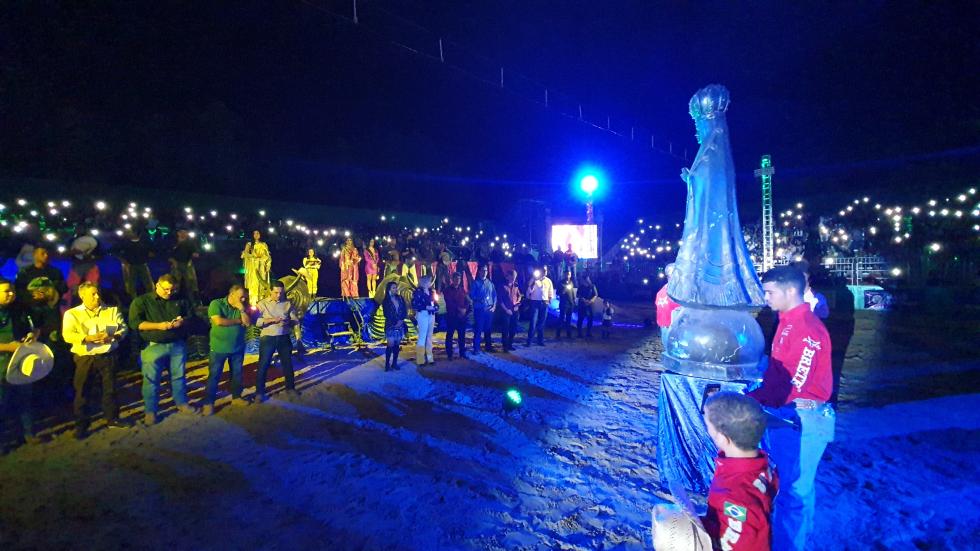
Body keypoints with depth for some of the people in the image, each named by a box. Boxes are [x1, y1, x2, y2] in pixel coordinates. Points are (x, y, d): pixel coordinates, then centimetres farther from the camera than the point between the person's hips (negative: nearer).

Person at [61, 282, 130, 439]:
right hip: (85, 358, -2)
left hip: (108, 356, 2)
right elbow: (67, 335, -13)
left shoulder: (112, 310, 7)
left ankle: (112, 418, 25)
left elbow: (124, 328, 1)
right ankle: (81, 425, 19)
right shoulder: (72, 313, -1)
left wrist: (114, 336, -18)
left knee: (110, 389, 11)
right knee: (82, 392, 6)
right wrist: (88, 338, -26)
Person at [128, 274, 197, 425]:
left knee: (179, 376, 13)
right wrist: (158, 326, -22)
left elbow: (191, 315, 16)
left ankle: (182, 403, 28)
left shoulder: (180, 301, 8)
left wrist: (183, 320, -8)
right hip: (153, 346, -3)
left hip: (178, 345, 3)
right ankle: (150, 411, 16)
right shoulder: (141, 301, -3)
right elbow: (134, 322, -11)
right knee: (151, 379, 3)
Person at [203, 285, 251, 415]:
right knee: (214, 375, 1)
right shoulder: (216, 304, -12)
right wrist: (237, 321, -14)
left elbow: (248, 323, -3)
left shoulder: (241, 307, 4)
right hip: (219, 348, -5)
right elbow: (218, 321, -25)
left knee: (237, 373, 14)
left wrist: (241, 309, -16)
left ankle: (236, 397, 28)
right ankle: (208, 403, 10)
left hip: (238, 347, 5)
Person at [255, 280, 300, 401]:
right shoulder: (262, 304, -2)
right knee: (263, 365, 2)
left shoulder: (288, 303, 3)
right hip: (268, 338, -2)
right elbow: (256, 322, -12)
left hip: (284, 338, 2)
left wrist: (287, 322, -18)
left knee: (288, 363, 12)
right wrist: (272, 320, -24)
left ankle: (290, 388, 27)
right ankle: (259, 392, 13)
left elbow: (296, 320, 3)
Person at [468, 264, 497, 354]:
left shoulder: (490, 283, 11)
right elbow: (471, 295, -6)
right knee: (478, 329, -4)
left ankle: (488, 346, 22)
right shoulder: (475, 283, 0)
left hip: (490, 309, 4)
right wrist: (480, 300, -19)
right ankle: (476, 348, 1)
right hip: (479, 309, -4)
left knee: (488, 329, 11)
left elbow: (494, 295, 11)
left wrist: (494, 306, -1)